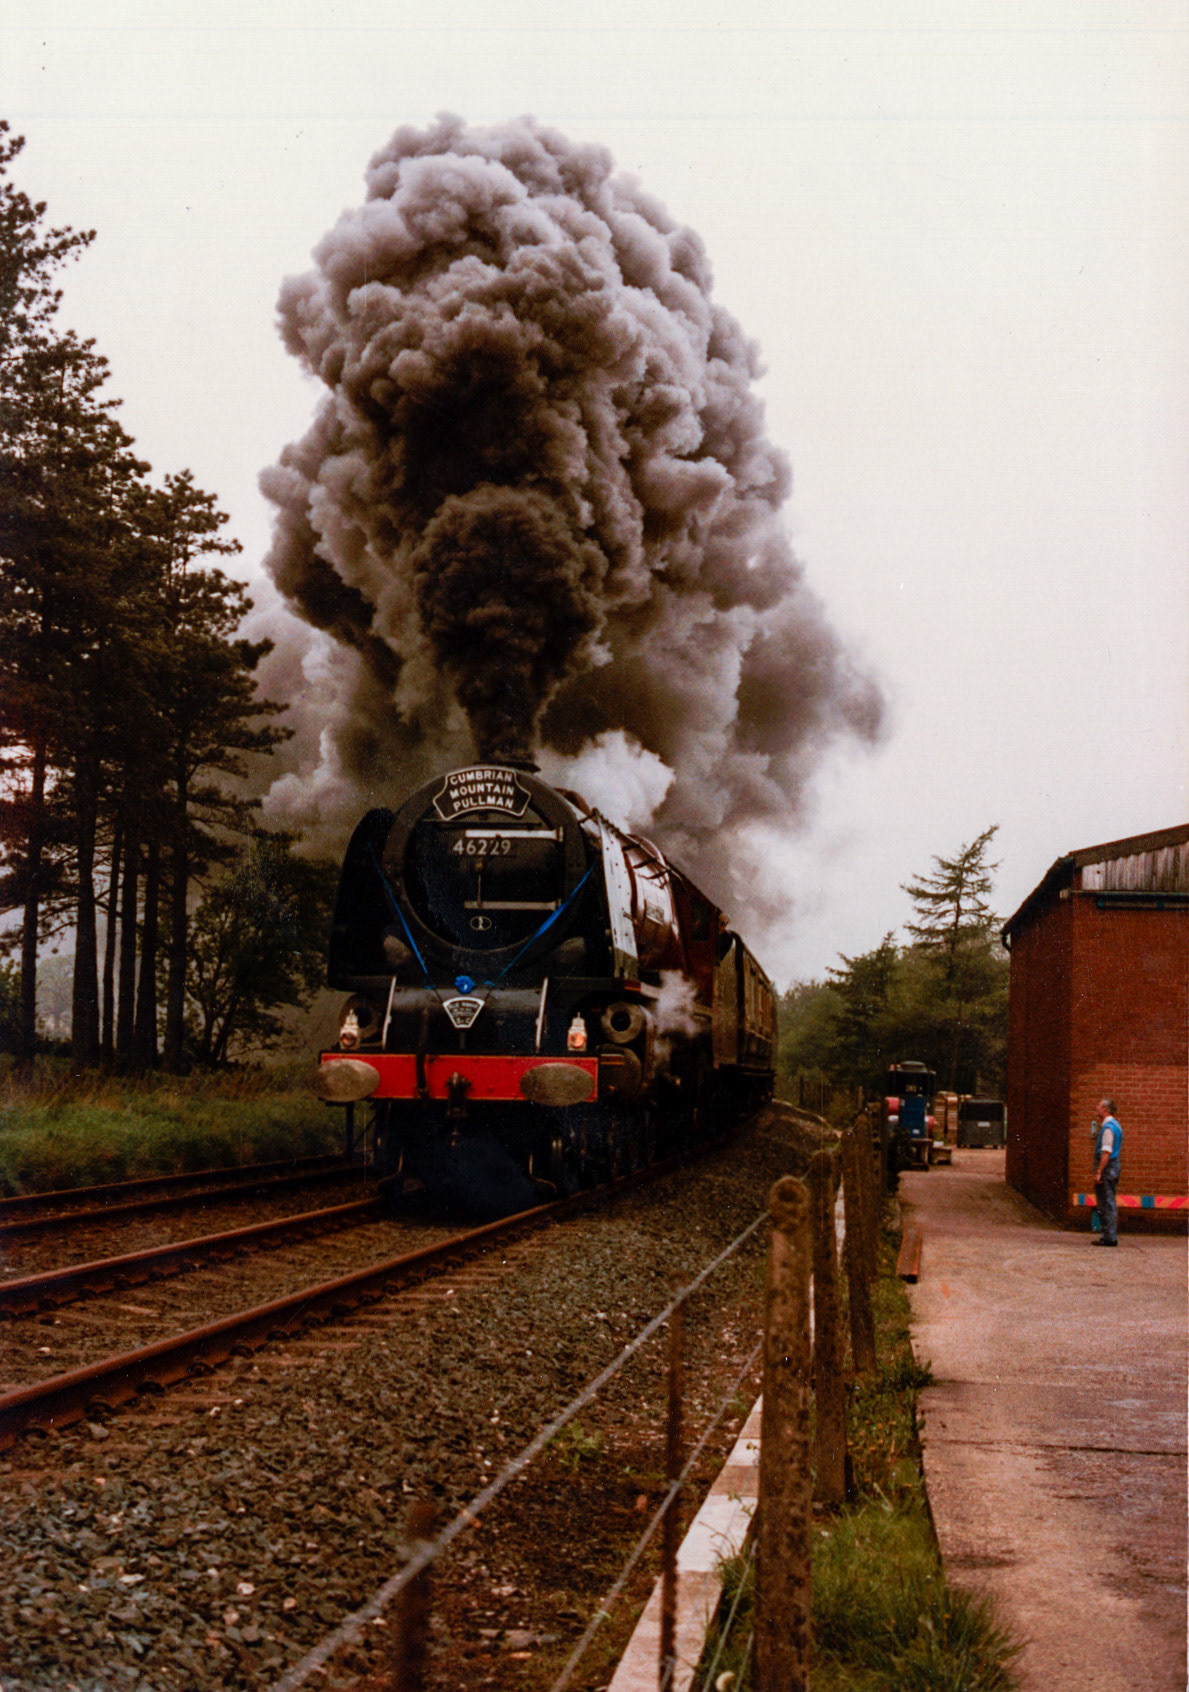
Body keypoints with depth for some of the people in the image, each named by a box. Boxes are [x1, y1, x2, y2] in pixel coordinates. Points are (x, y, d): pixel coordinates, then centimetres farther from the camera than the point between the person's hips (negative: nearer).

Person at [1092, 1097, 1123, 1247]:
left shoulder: (1108, 1127, -15)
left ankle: (1109, 1237, -8)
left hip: (1107, 1167, -10)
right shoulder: (1115, 1125, 17)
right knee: (1110, 1204, 13)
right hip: (1114, 1166, 10)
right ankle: (1111, 1236, 17)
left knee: (1106, 1204, -8)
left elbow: (1106, 1152, -22)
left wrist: (1098, 1172, -23)